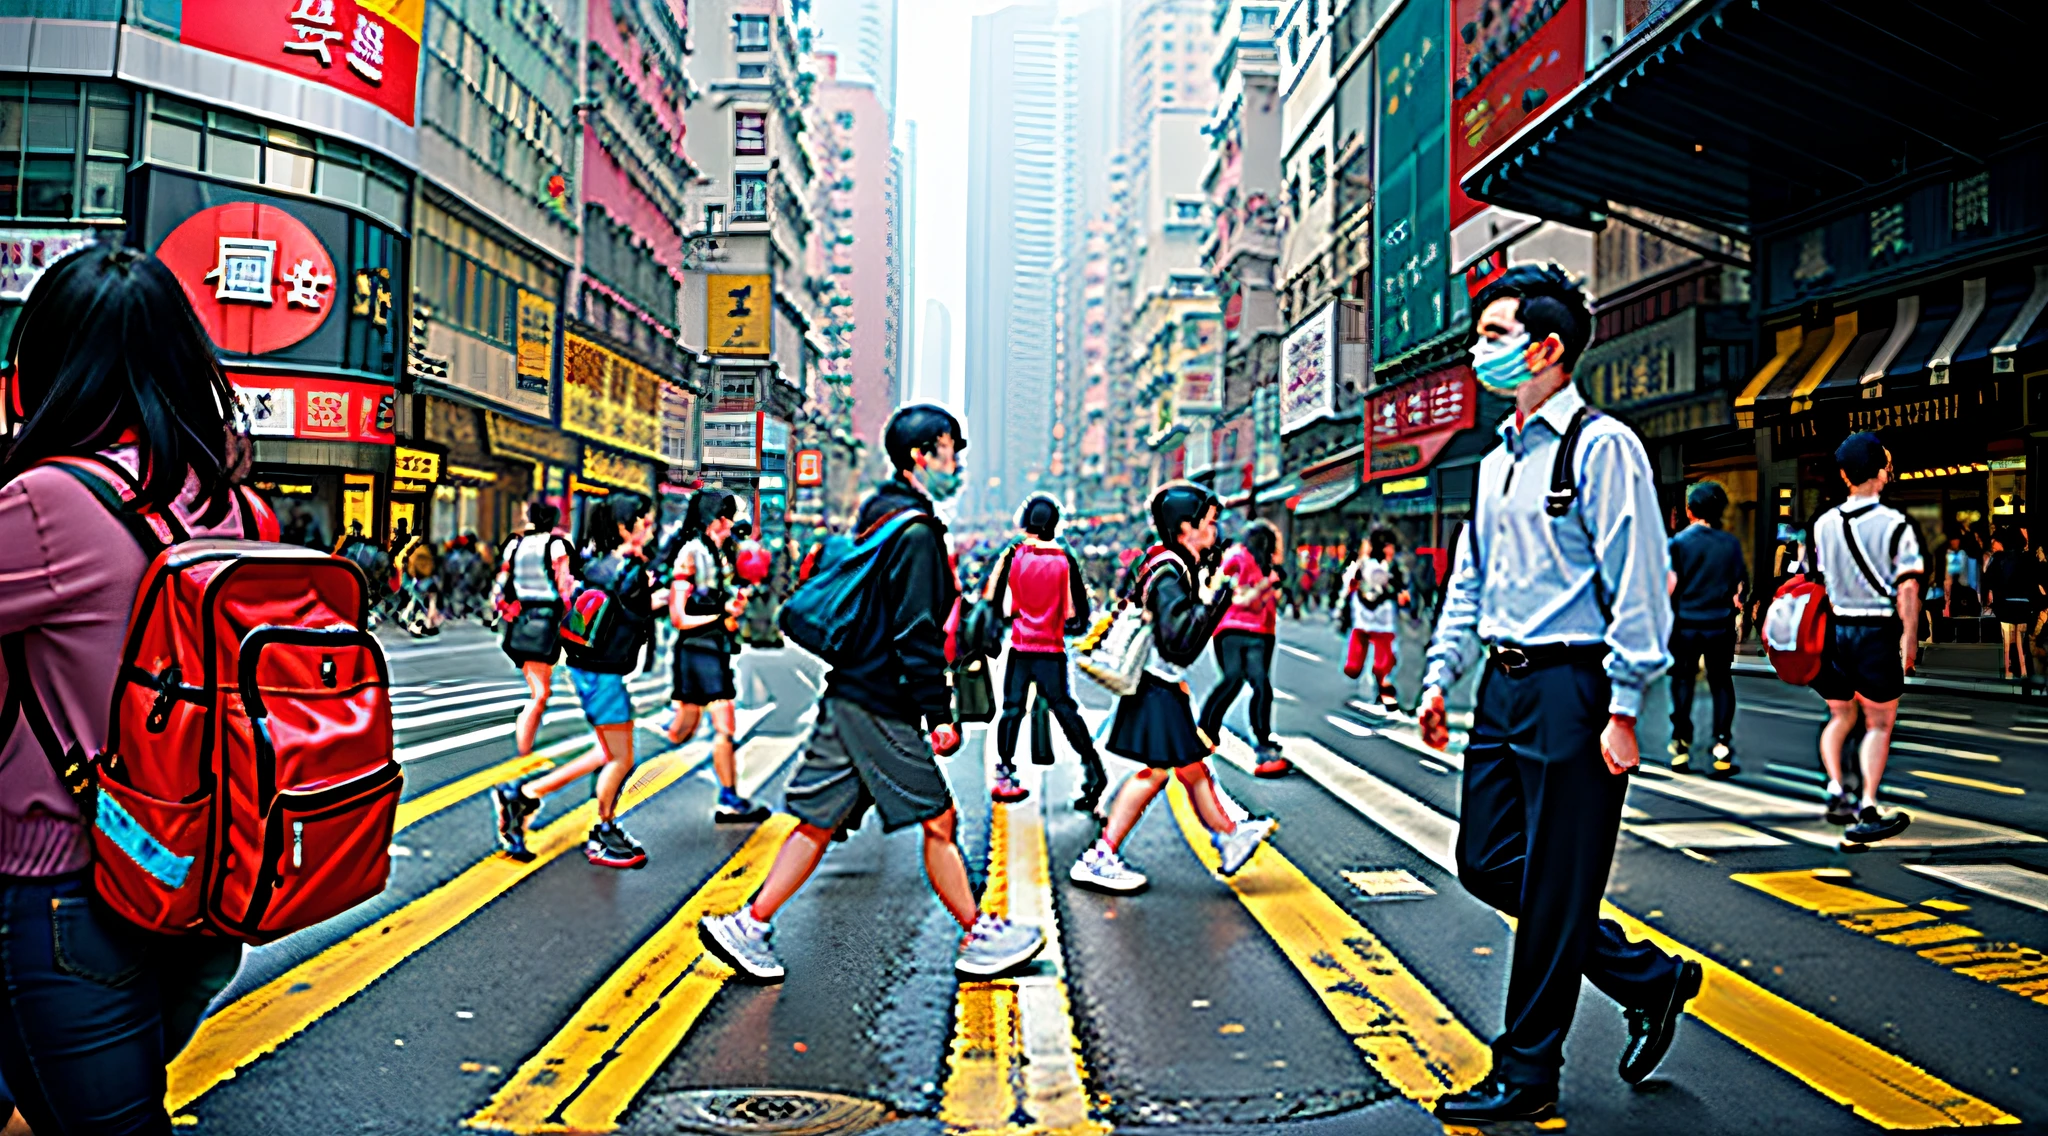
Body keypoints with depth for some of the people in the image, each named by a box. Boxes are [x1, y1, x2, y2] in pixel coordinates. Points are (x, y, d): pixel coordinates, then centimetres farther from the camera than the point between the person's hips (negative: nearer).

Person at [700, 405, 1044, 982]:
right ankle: (979, 938, 13)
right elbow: (917, 632, -19)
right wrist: (939, 712, -16)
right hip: (878, 706, -10)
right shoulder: (916, 531, -14)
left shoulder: (880, 516, 17)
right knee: (939, 819, 2)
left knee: (820, 821, 12)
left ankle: (746, 926, 16)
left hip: (848, 692, 10)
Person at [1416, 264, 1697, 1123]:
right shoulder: (1497, 460, 15)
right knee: (1486, 863, 11)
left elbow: (1636, 586, -14)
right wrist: (1439, 679, 14)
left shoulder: (1601, 446, -10)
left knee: (1554, 890, 1)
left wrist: (1622, 712, -17)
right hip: (1504, 684, 9)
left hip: (1571, 687, -9)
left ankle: (1526, 1077, 16)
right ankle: (1649, 979, 29)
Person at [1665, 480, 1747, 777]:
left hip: (1686, 622, -1)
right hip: (1720, 624, 1)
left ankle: (1681, 746, 10)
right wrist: (1732, 604, 18)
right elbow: (1738, 587, 1)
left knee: (1683, 681, 10)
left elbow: (1670, 586, -9)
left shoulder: (1679, 541, -5)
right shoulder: (1730, 542, 0)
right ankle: (1722, 747, 3)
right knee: (1721, 683, 9)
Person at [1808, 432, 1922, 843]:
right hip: (1878, 632, -3)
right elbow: (1907, 588, -11)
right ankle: (1868, 812, 3)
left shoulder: (1823, 523, 3)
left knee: (1840, 716, 19)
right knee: (1879, 723, 6)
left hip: (1834, 631, 4)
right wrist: (1909, 640, -7)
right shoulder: (1895, 524, -9)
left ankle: (1836, 790, 5)